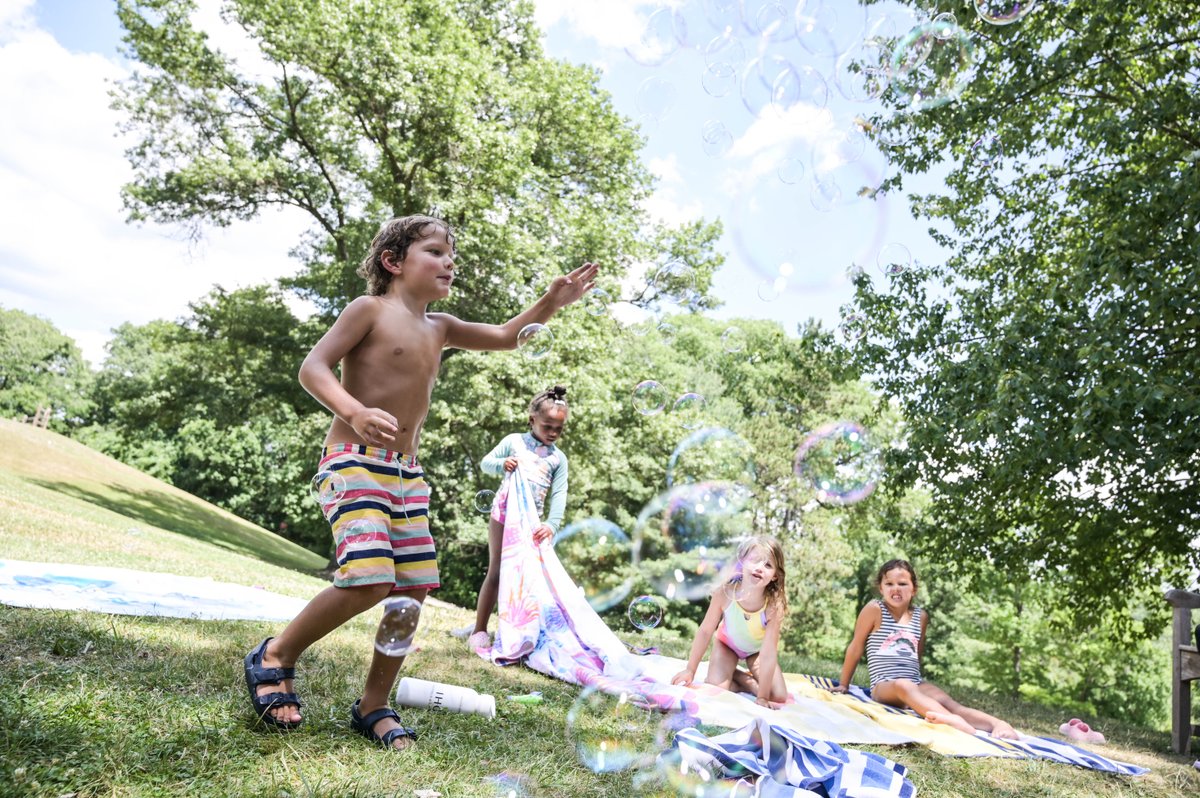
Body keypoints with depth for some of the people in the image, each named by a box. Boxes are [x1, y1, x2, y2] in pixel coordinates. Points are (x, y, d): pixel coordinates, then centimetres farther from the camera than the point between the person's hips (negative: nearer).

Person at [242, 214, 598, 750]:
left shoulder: (439, 327, 17)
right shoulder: (370, 309, -3)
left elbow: (507, 337, 20)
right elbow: (312, 368, -12)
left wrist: (552, 301, 4)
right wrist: (355, 413, -30)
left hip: (407, 474, 8)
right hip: (355, 462, -7)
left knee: (414, 588, 4)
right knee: (370, 580, -21)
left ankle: (374, 706, 19)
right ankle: (275, 657, 5)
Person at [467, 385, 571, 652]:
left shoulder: (559, 458, 4)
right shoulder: (514, 441, 0)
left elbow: (559, 494, -4)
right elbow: (485, 463, 4)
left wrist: (552, 523, -19)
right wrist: (502, 464, -18)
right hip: (504, 513, -2)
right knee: (496, 572, -2)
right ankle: (479, 630, 5)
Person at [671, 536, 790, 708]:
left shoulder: (774, 605, -37)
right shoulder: (724, 592, -35)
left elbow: (768, 653, -32)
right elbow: (705, 631, -21)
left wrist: (762, 697, -30)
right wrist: (690, 670, -15)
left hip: (757, 649, 1)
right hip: (727, 642, 0)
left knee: (778, 697, -10)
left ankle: (735, 675, 12)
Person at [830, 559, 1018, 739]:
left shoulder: (921, 616, 12)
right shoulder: (875, 610, -3)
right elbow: (856, 648, 4)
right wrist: (844, 684, 9)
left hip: (915, 683, 6)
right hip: (884, 685, -6)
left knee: (947, 701, -25)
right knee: (903, 686, -39)